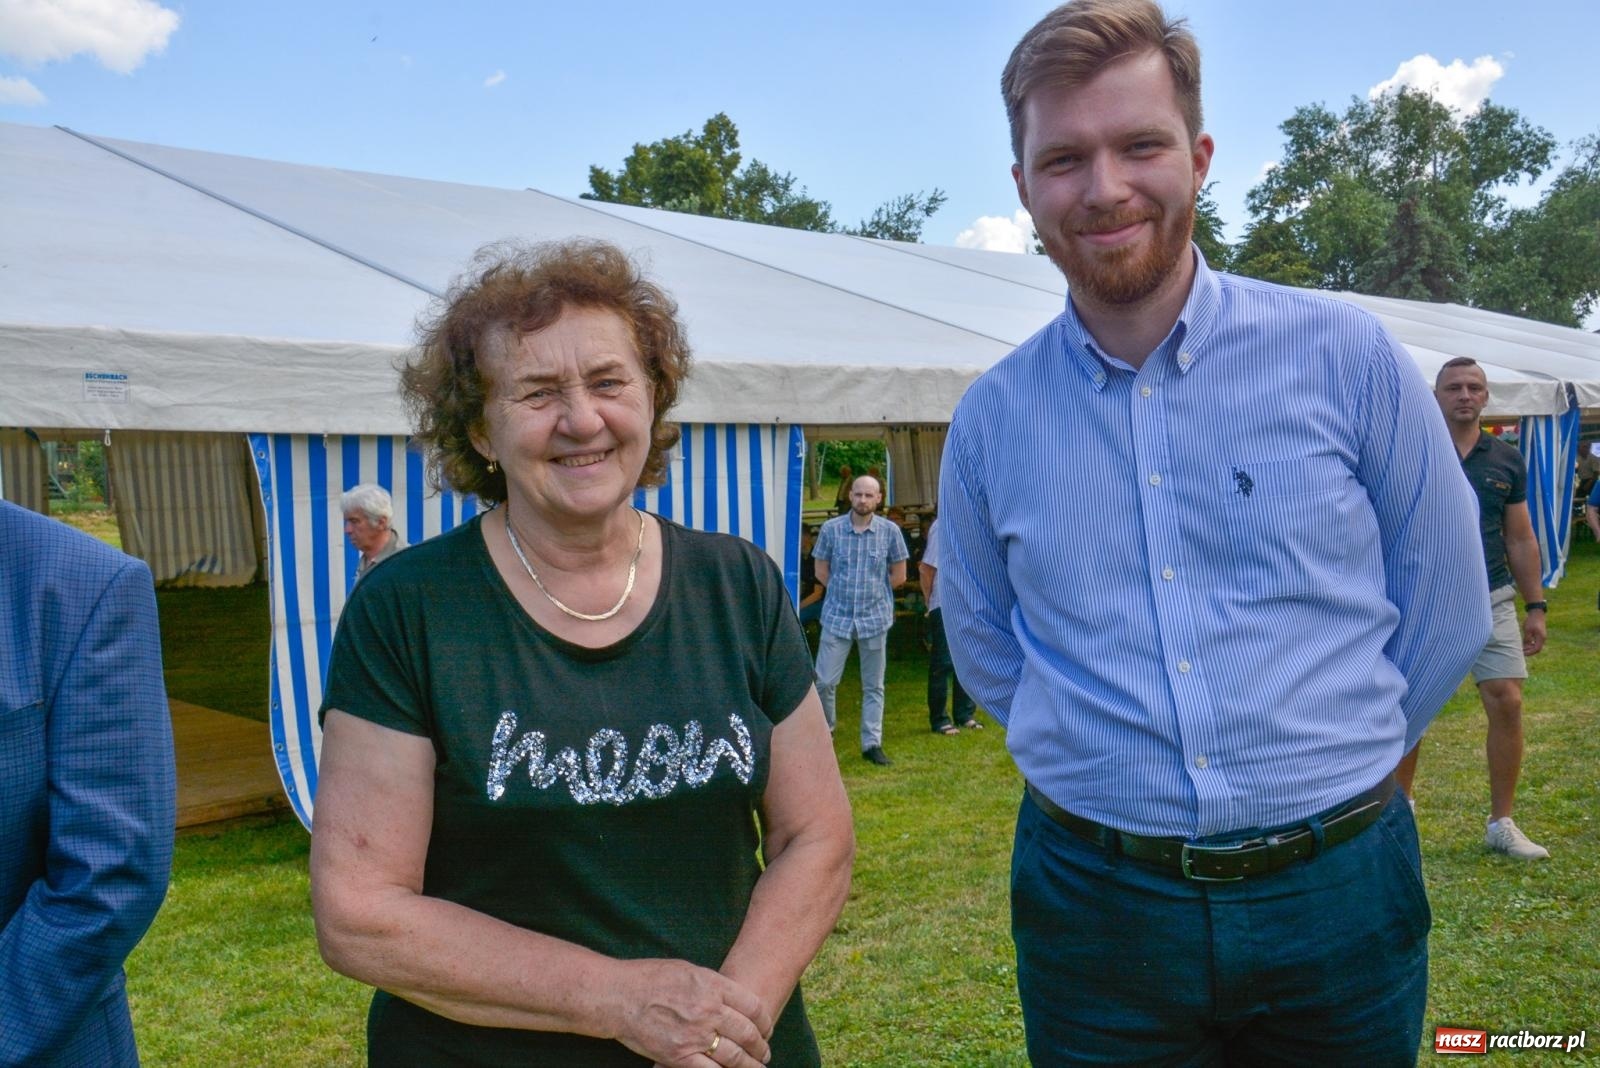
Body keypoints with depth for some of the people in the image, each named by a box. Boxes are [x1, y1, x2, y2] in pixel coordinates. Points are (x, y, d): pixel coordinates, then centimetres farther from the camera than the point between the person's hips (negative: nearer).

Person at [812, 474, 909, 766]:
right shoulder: (831, 529, -2)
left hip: (875, 618, 0)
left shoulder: (890, 531, -2)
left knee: (873, 685, 8)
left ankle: (872, 744, 16)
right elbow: (821, 572, 7)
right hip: (837, 617, 0)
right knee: (825, 681, -2)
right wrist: (844, 591, 2)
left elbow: (898, 576, 7)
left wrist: (873, 590, 5)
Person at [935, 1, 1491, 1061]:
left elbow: (1442, 609, 3)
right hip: (1094, 901, 1)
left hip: (1340, 893, 0)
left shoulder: (1346, 356, -7)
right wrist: (1120, 758, 8)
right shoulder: (991, 418, -3)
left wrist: (1327, 760, 8)